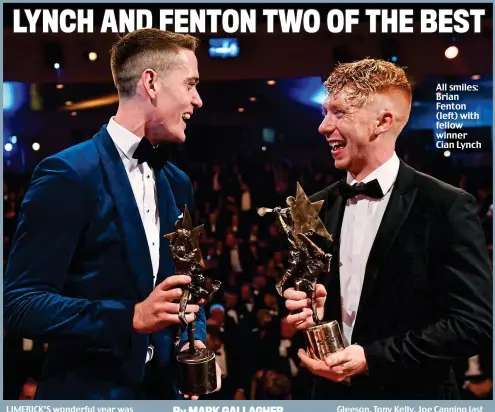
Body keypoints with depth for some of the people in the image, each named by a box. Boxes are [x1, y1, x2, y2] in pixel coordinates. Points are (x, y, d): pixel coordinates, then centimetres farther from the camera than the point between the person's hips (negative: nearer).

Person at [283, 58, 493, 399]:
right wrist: (309, 309, -11)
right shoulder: (320, 206, 2)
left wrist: (371, 357, -21)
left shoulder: (447, 207, -15)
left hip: (409, 395, -5)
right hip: (333, 390, 5)